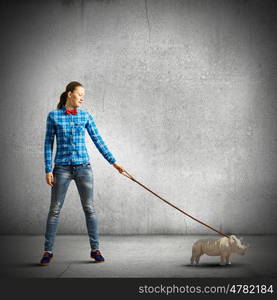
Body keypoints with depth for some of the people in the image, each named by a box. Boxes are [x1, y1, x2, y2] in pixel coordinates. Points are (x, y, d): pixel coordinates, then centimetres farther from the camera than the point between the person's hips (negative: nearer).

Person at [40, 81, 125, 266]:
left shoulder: (85, 116, 5)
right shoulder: (54, 116, 0)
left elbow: (98, 141, 7)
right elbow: (48, 144, 1)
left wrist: (113, 162, 3)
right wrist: (48, 170, -5)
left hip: (83, 167, 2)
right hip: (62, 168, -2)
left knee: (89, 208, 3)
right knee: (55, 209, 2)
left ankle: (95, 249, 12)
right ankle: (48, 251, 11)